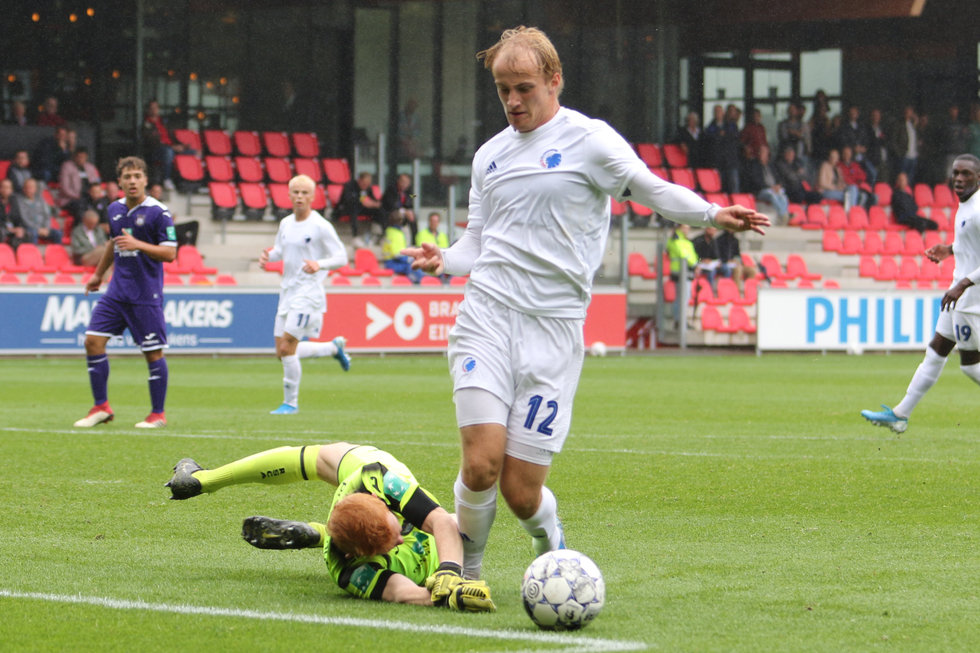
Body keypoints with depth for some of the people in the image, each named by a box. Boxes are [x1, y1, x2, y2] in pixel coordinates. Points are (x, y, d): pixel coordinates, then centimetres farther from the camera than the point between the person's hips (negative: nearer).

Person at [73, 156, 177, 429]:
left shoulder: (158, 212, -10)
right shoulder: (115, 209, 9)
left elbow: (170, 253, -13)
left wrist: (138, 244, -25)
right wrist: (99, 273, 34)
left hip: (146, 294, -6)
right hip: (117, 291, 6)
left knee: (153, 352, -2)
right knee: (93, 340, -2)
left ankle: (158, 414, 9)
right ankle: (101, 407, 7)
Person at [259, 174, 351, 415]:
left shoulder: (321, 226, -10)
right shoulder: (285, 224, 10)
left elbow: (342, 257, -9)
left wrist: (319, 265, -27)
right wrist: (268, 256, 3)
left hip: (309, 293, -8)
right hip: (287, 291, 8)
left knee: (287, 348, -14)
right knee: (283, 353, 9)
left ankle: (290, 402, 1)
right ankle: (334, 347, 31)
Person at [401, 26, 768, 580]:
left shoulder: (588, 140, 1)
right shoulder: (490, 156, 16)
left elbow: (653, 189, -3)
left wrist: (711, 215, -20)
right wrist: (443, 261, -1)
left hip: (555, 328, -3)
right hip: (487, 316, 3)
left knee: (521, 490, -5)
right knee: (482, 463, -15)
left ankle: (550, 538, 30)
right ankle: (465, 570, 9)